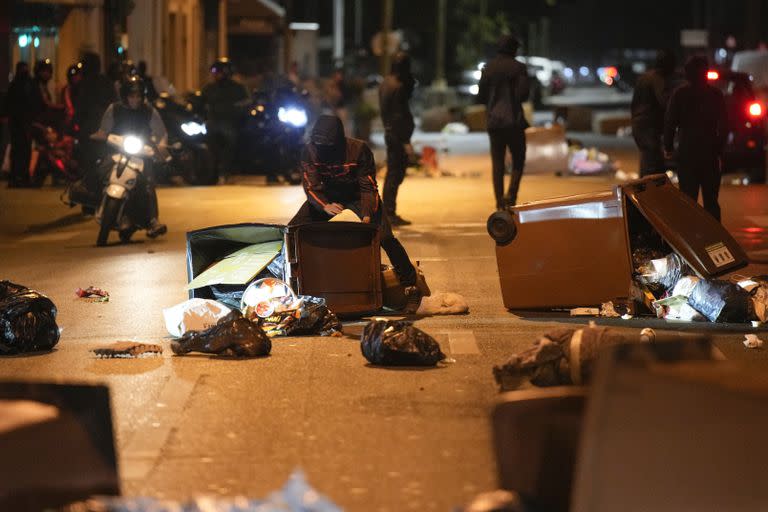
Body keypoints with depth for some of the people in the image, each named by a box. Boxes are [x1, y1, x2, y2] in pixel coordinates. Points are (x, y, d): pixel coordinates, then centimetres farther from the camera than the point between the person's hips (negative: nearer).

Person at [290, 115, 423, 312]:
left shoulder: (359, 149, -28)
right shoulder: (310, 151, -22)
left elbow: (369, 187, -23)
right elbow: (311, 186, -21)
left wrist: (367, 216, -37)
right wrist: (325, 206, -42)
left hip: (358, 194, -3)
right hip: (328, 195, 3)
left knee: (385, 237, -21)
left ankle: (411, 287, -10)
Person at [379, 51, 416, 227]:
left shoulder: (386, 83, 11)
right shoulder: (398, 86, -18)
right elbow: (400, 115, -19)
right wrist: (405, 141, -18)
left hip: (389, 132, 10)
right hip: (398, 134, -10)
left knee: (392, 173, 16)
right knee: (395, 174, -5)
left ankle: (388, 212, 21)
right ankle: (390, 214, -3)